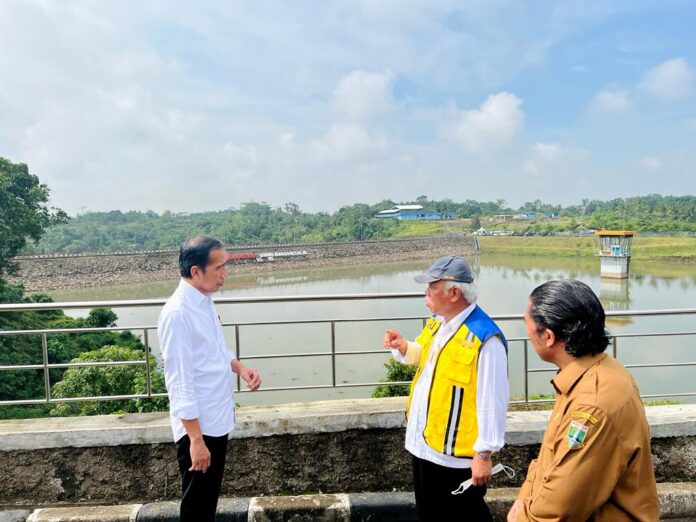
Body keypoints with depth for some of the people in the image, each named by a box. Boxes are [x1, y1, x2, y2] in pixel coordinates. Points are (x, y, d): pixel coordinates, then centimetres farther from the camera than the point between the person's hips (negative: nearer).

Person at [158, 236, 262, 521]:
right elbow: (180, 383, -23)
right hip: (197, 426, -8)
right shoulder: (177, 313, -23)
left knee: (210, 499, 23)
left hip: (217, 420, 8)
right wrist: (196, 439, -22)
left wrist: (240, 368, -1)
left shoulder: (205, 301, 4)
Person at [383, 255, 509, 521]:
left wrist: (484, 453, -17)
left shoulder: (485, 338, -25)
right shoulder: (437, 321, 2)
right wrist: (403, 347, 1)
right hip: (423, 441, 8)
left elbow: (492, 401, -22)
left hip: (456, 454, -8)